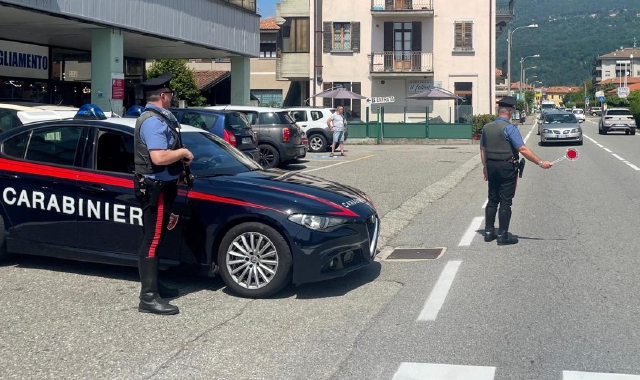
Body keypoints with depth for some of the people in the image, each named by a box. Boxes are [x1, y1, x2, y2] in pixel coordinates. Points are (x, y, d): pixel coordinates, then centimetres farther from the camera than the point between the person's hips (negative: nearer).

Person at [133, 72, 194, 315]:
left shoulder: (157, 118, 14)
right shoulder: (155, 122, -20)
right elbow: (159, 157, -31)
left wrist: (179, 157, 5)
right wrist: (183, 152, -16)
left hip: (159, 186, 11)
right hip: (156, 188, -11)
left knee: (153, 239, 18)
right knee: (152, 241, -9)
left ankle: (153, 286, 29)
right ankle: (149, 298, -8)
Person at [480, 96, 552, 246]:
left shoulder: (486, 127, 5)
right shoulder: (509, 128, -15)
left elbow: (482, 149, 12)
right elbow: (523, 149, -21)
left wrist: (485, 167, 22)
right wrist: (541, 163, -18)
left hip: (491, 166, 6)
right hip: (507, 168, -6)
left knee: (492, 200, 15)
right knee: (505, 202, 0)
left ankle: (489, 232, 18)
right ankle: (503, 235, 3)